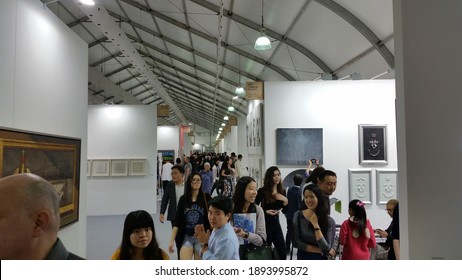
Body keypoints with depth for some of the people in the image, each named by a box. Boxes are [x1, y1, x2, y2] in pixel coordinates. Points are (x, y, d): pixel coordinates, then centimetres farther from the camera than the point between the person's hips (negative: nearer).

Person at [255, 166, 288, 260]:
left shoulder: (282, 191, 4)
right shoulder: (262, 191, -10)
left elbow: (284, 211, 8)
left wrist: (285, 201, -8)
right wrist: (266, 211, -21)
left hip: (276, 222, 5)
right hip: (264, 223, -5)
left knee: (283, 252, 7)